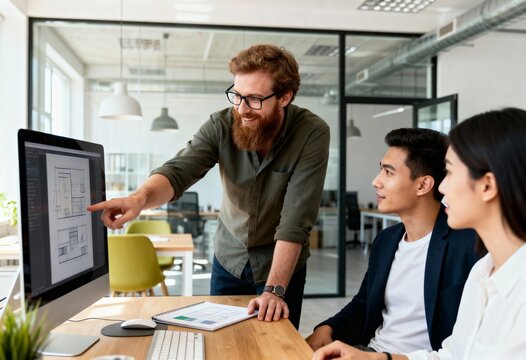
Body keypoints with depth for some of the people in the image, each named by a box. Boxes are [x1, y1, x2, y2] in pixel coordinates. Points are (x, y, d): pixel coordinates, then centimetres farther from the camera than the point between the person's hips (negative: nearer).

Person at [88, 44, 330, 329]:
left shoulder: (312, 134, -23)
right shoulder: (221, 125, -15)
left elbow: (295, 221, -26)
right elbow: (178, 171, -25)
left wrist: (274, 290, -30)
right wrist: (140, 198, -47)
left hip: (281, 265, -2)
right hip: (228, 259, 3)